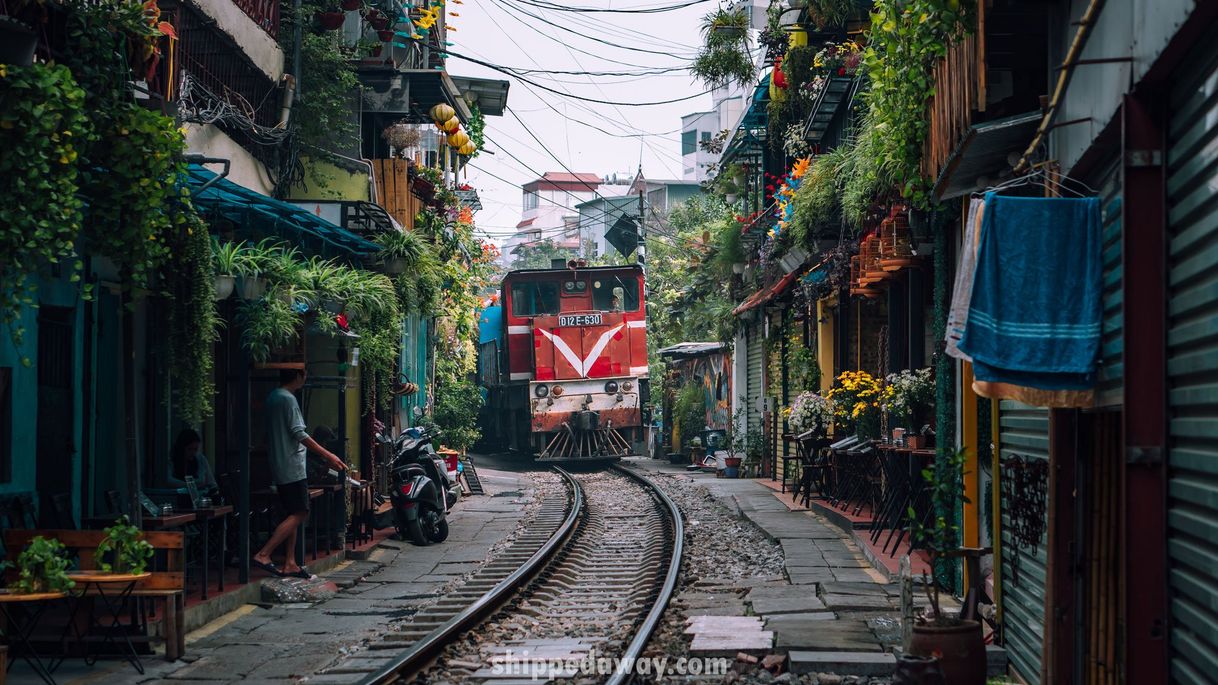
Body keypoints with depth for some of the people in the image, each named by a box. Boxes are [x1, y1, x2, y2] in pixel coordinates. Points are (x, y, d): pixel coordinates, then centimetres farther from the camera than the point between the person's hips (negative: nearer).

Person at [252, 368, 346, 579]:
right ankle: (263, 554, -13)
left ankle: (290, 563, 9)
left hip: (280, 467, 10)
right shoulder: (288, 399, -14)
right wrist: (328, 456, -16)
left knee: (294, 514, 11)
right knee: (299, 513, -9)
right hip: (292, 467, -10)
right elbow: (299, 434, -19)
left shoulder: (273, 397, 15)